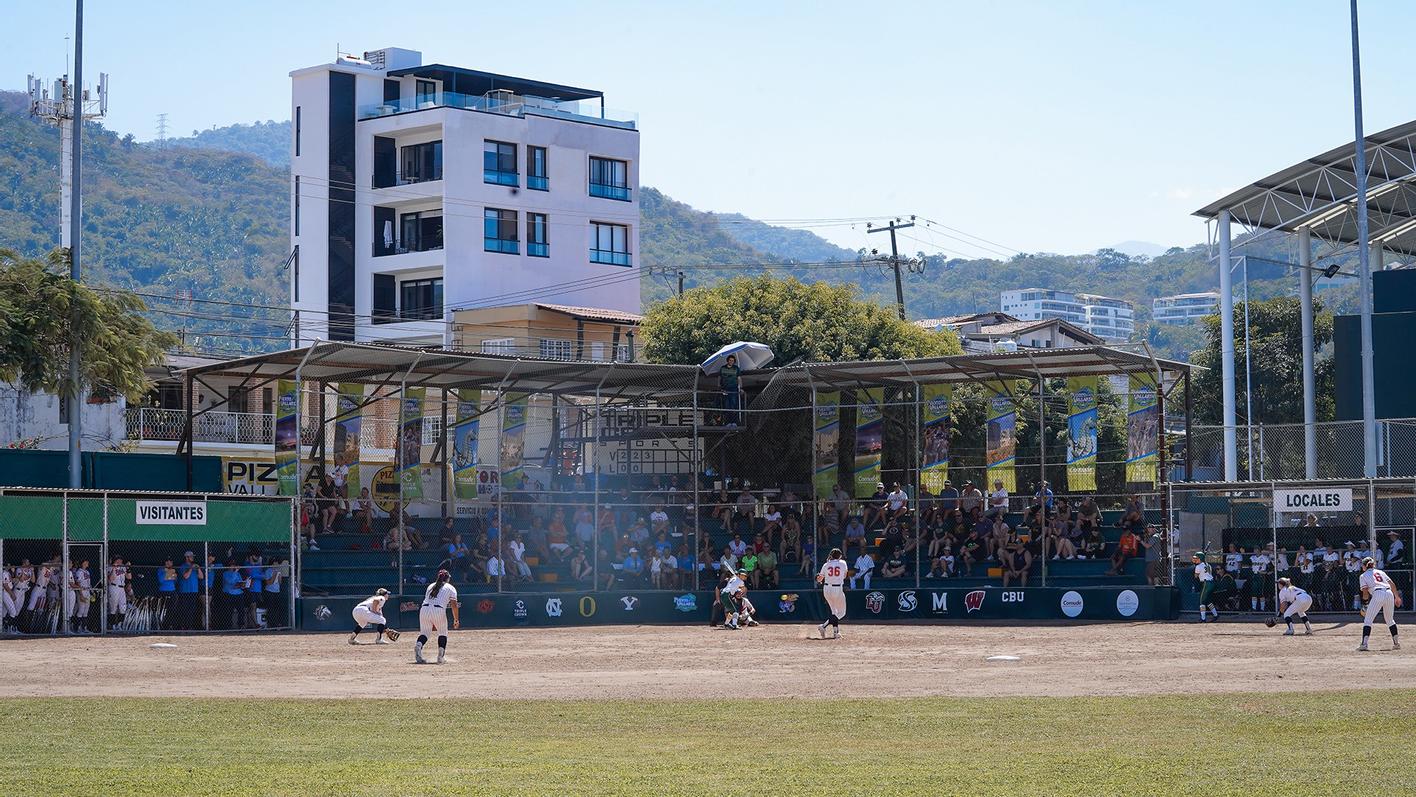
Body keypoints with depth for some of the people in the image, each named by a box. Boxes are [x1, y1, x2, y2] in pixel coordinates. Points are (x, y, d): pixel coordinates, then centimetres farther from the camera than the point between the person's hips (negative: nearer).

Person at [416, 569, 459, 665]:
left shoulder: (430, 586, 27)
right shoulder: (451, 588, 15)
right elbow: (453, 604, 3)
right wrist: (456, 619, 6)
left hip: (424, 609, 3)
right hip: (438, 610, -3)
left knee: (424, 632, 8)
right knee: (442, 633, 15)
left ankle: (418, 645, -25)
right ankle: (441, 656, 3)